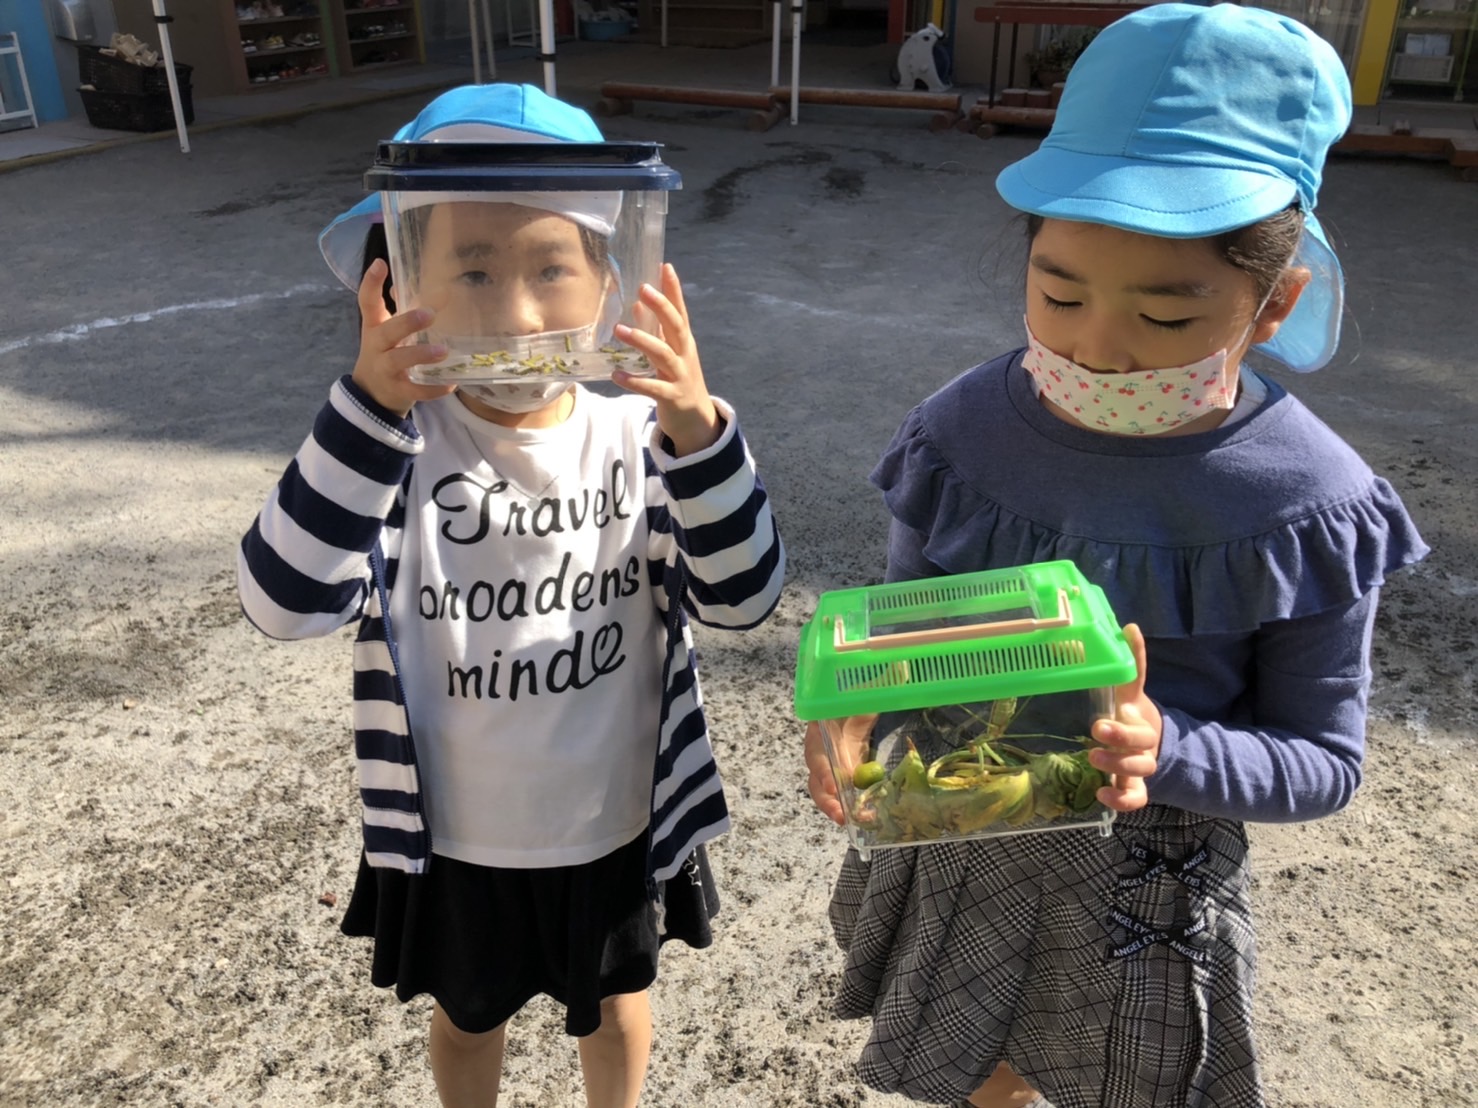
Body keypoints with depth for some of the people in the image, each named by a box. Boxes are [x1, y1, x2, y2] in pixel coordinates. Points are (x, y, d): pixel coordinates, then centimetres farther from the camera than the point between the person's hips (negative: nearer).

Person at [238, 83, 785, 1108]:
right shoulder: (392, 446, -19)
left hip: (614, 825, 1)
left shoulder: (639, 442, -16)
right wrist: (368, 409, -40)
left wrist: (697, 428, -38)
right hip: (456, 836, 0)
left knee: (616, 1006, 28)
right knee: (468, 1017, 28)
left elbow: (741, 597, -23)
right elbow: (287, 604, -30)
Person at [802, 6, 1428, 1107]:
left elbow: (1327, 758, -11)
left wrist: (1168, 752, -31)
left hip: (1150, 894, -1)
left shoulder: (1310, 509, -20)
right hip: (955, 850, 2)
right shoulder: (964, 431, -15)